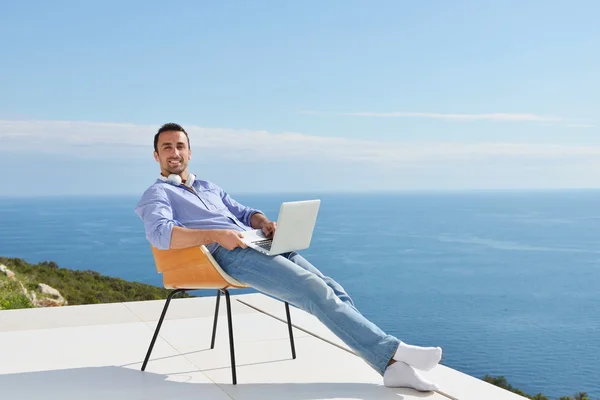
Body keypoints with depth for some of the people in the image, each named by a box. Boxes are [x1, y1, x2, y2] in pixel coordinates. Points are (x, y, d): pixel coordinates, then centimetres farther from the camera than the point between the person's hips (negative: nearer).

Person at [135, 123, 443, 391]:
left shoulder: (208, 187, 32)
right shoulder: (156, 194, 9)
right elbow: (160, 234, -12)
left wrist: (263, 221, 2)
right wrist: (216, 235, -23)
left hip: (259, 246, 7)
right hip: (230, 255, -7)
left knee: (331, 289, -12)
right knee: (314, 289, -24)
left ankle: (391, 366, -18)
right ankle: (391, 351, -25)